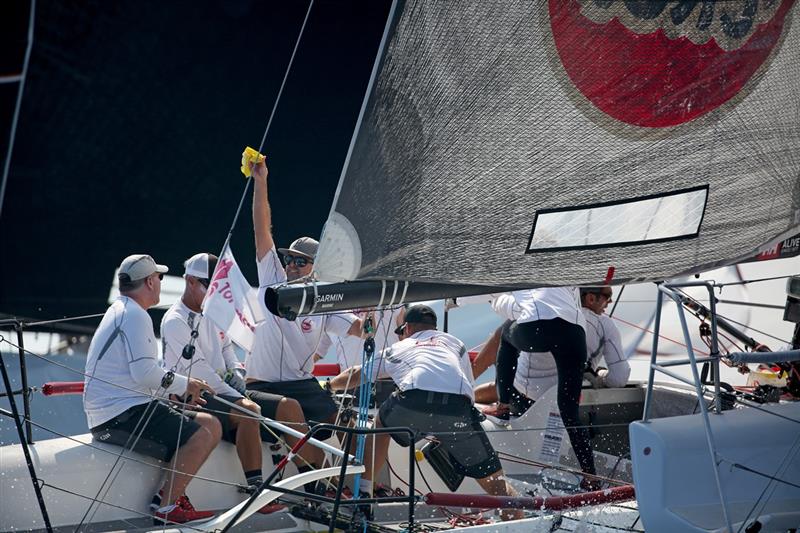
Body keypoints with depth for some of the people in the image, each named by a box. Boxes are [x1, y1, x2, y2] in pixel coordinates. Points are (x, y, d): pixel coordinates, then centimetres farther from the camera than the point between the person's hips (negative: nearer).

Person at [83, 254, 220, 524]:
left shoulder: (120, 311, 24)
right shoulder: (135, 315, -11)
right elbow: (145, 373, -21)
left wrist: (182, 389, 15)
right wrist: (184, 385, -5)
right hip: (120, 413, -11)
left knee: (212, 425, 6)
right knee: (200, 436, -23)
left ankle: (170, 492, 0)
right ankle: (167, 508, -19)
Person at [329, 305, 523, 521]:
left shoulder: (397, 348, 36)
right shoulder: (453, 342, 38)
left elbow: (355, 375, 47)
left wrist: (329, 385, 67)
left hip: (414, 399, 0)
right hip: (458, 410, 0)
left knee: (381, 424, 34)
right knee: (495, 481, 11)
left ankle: (362, 494, 31)